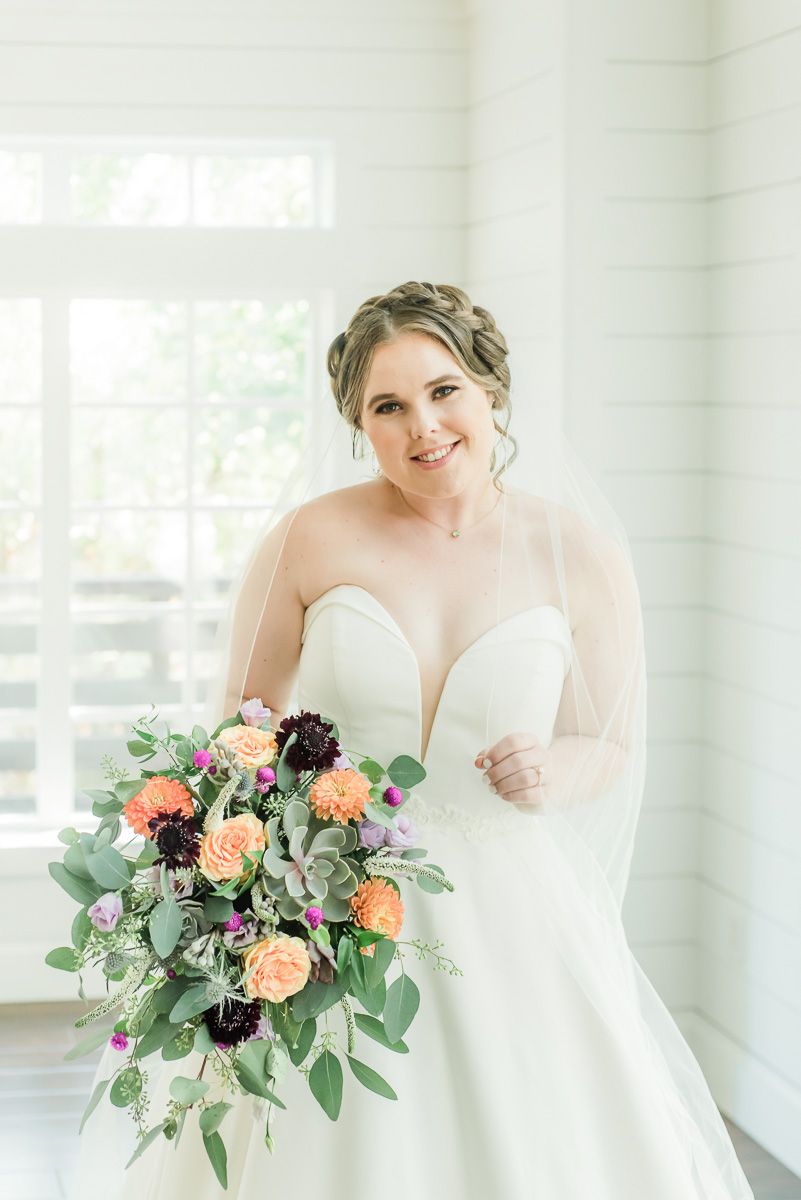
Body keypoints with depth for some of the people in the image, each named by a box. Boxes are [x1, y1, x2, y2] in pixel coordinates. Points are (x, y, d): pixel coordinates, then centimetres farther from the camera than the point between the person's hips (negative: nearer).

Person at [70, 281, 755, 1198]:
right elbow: (244, 716, 6)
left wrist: (553, 772, -13)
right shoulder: (308, 543, -4)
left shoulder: (581, 556, -1)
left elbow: (612, 744, 9)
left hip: (510, 908, 1)